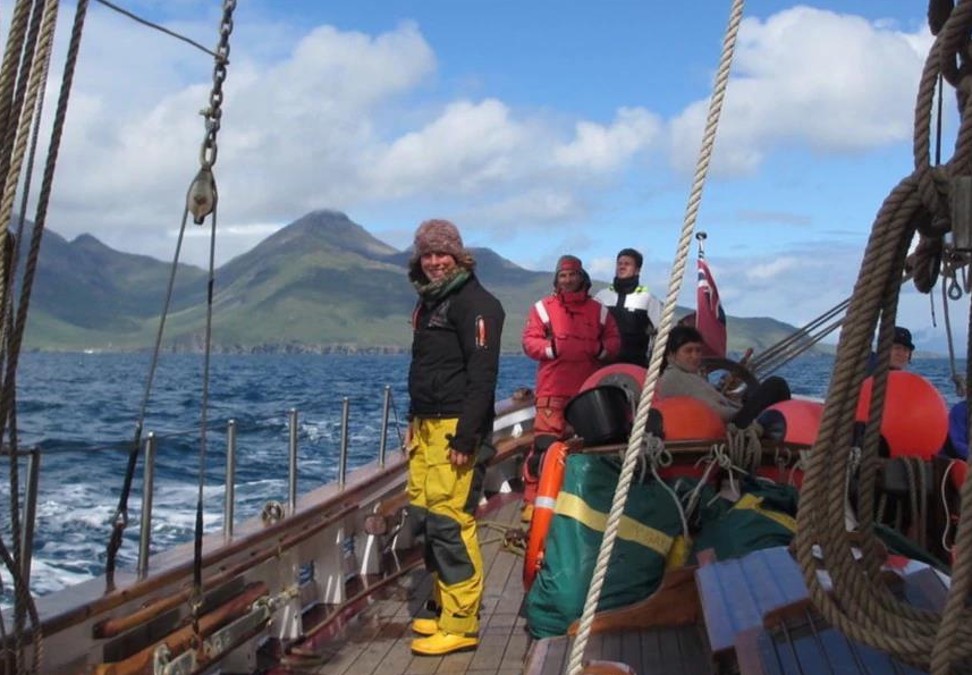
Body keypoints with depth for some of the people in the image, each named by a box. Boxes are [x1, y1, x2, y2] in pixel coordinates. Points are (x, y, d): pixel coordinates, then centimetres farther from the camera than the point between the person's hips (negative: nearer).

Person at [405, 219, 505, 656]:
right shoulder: (429, 301, 19)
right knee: (422, 514, 9)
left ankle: (461, 624, -3)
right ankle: (449, 609, 19)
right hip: (427, 427, 9)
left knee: (448, 520, -10)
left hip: (455, 427, -9)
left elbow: (482, 375, -17)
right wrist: (413, 422, 21)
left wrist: (465, 439, -21)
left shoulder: (474, 302, -10)